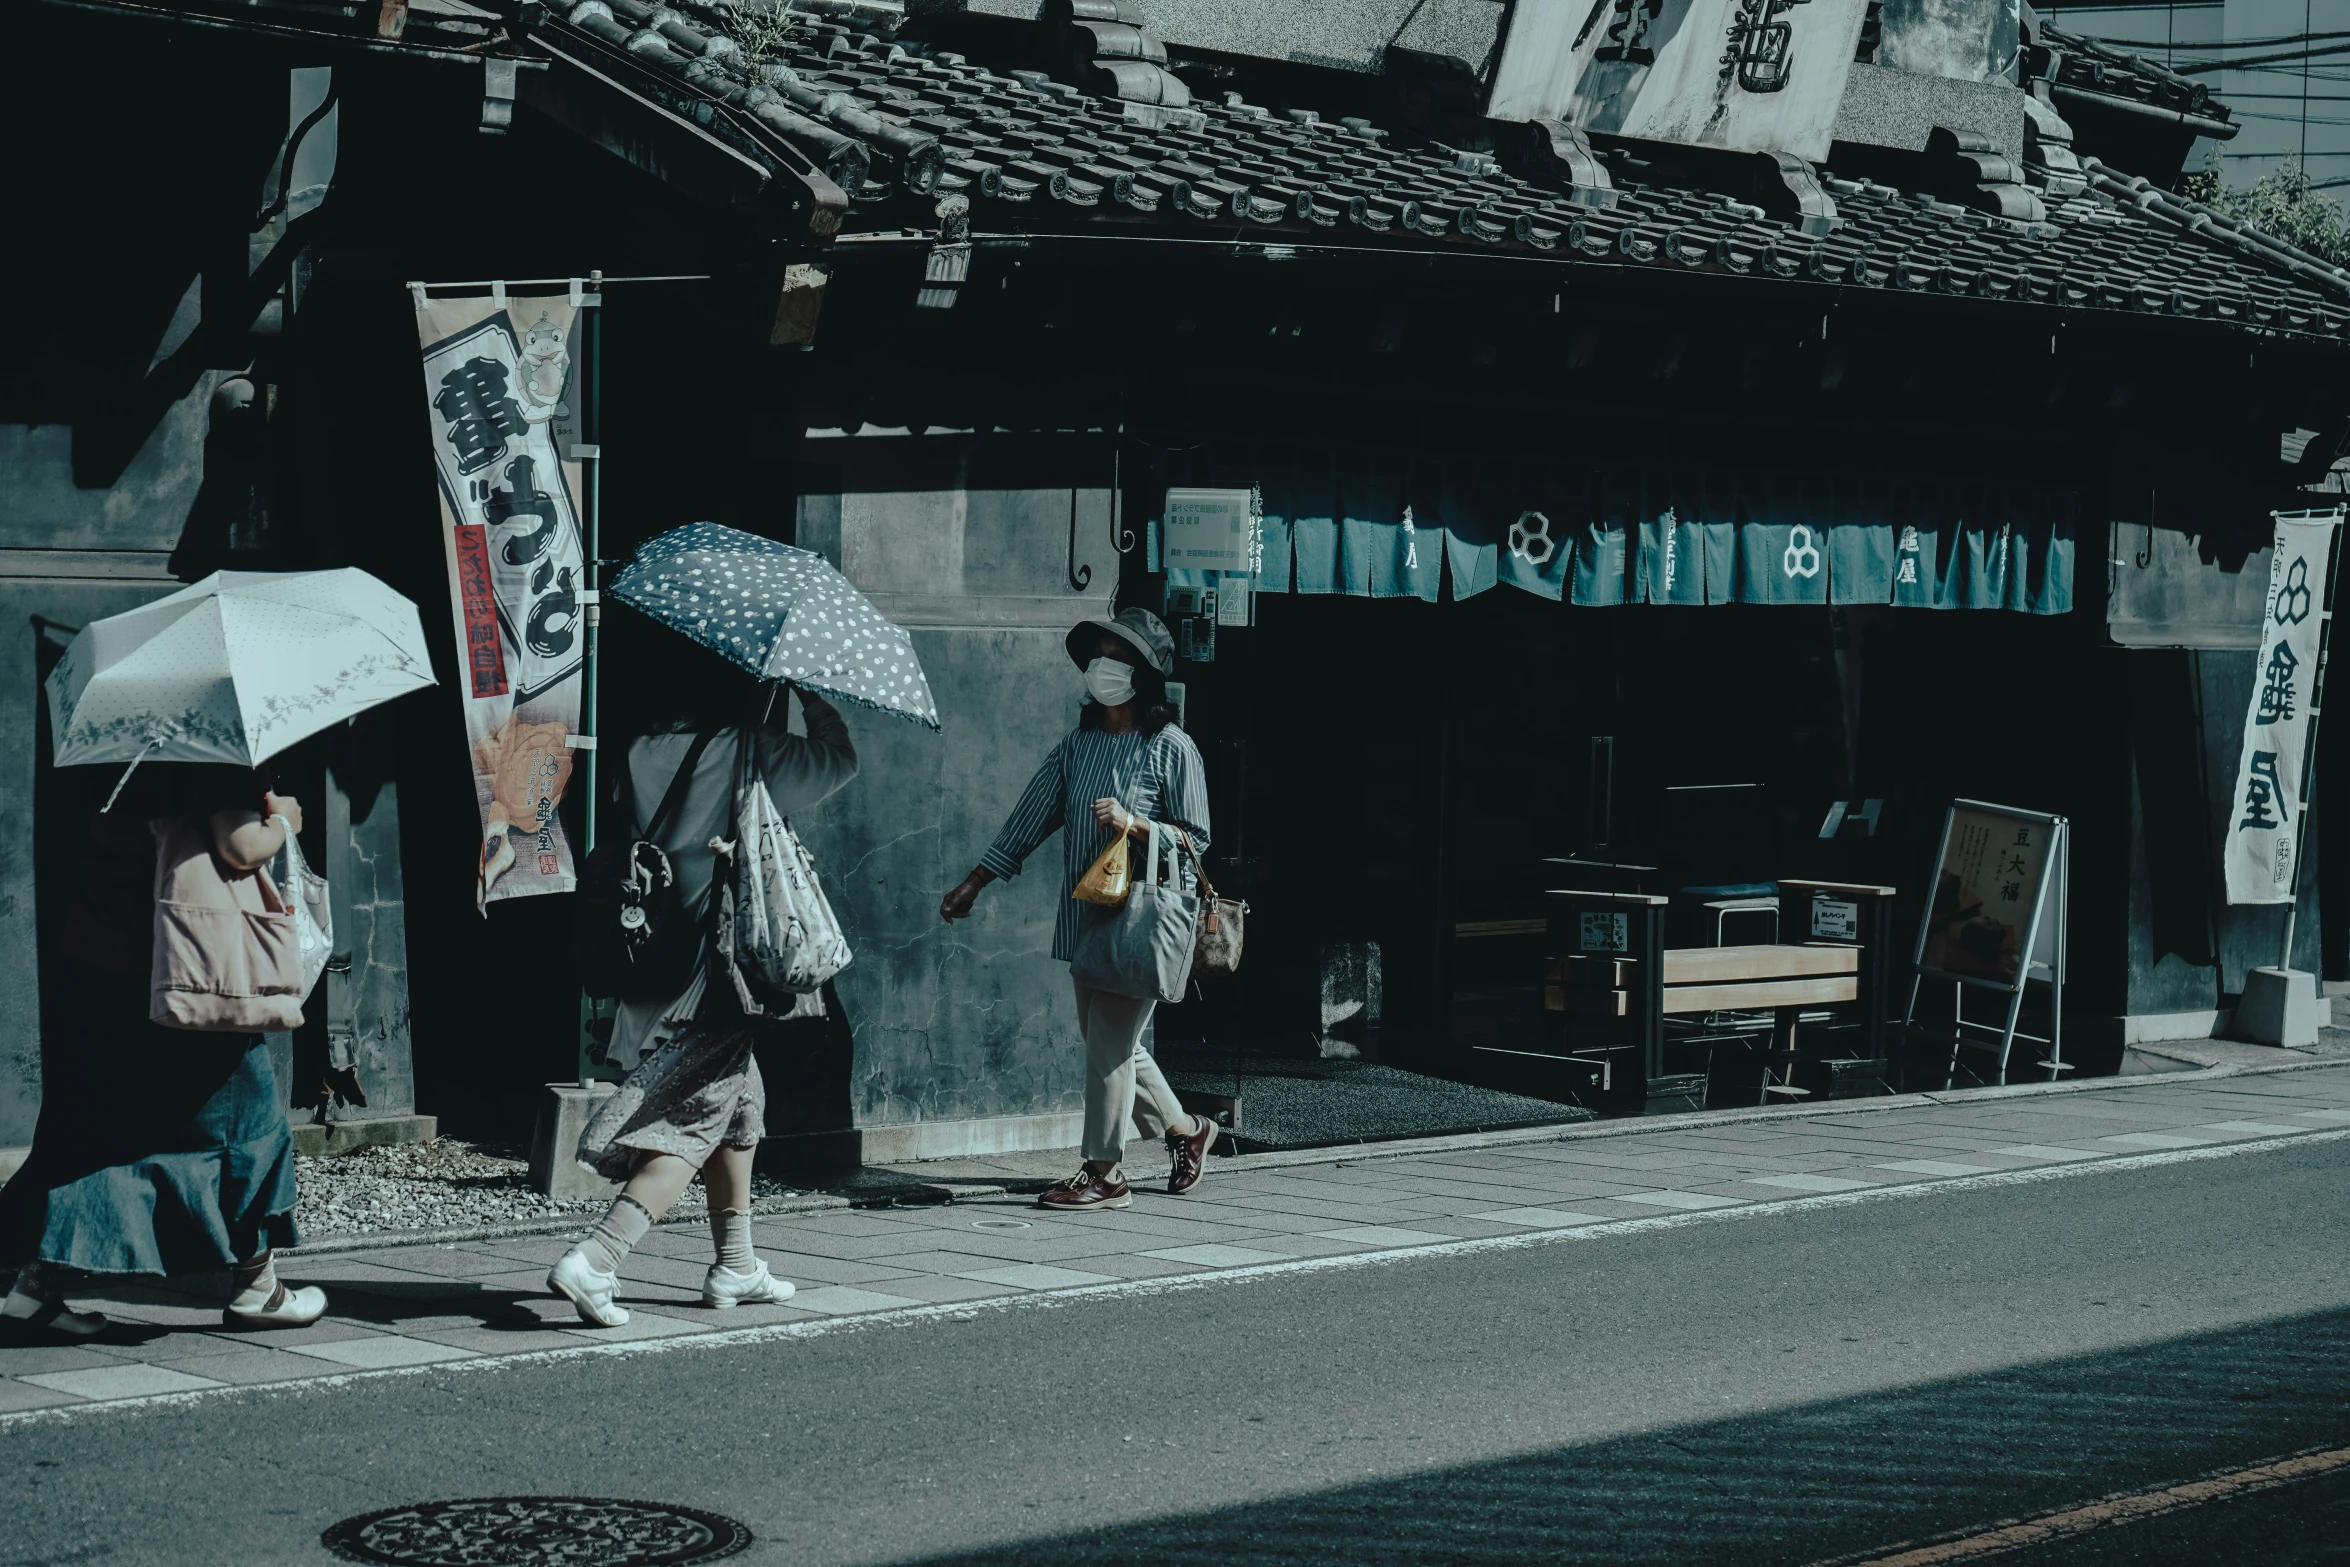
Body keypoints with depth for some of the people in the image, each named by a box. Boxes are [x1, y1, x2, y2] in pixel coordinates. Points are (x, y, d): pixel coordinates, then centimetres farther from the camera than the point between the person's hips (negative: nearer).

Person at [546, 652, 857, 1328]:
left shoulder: (644, 751, 2)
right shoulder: (752, 752, -11)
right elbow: (840, 757, 5)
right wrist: (808, 691, 14)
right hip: (723, 963, -7)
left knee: (741, 1101, 22)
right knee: (698, 1121, -1)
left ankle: (735, 1266, 29)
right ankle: (594, 1259, -15)